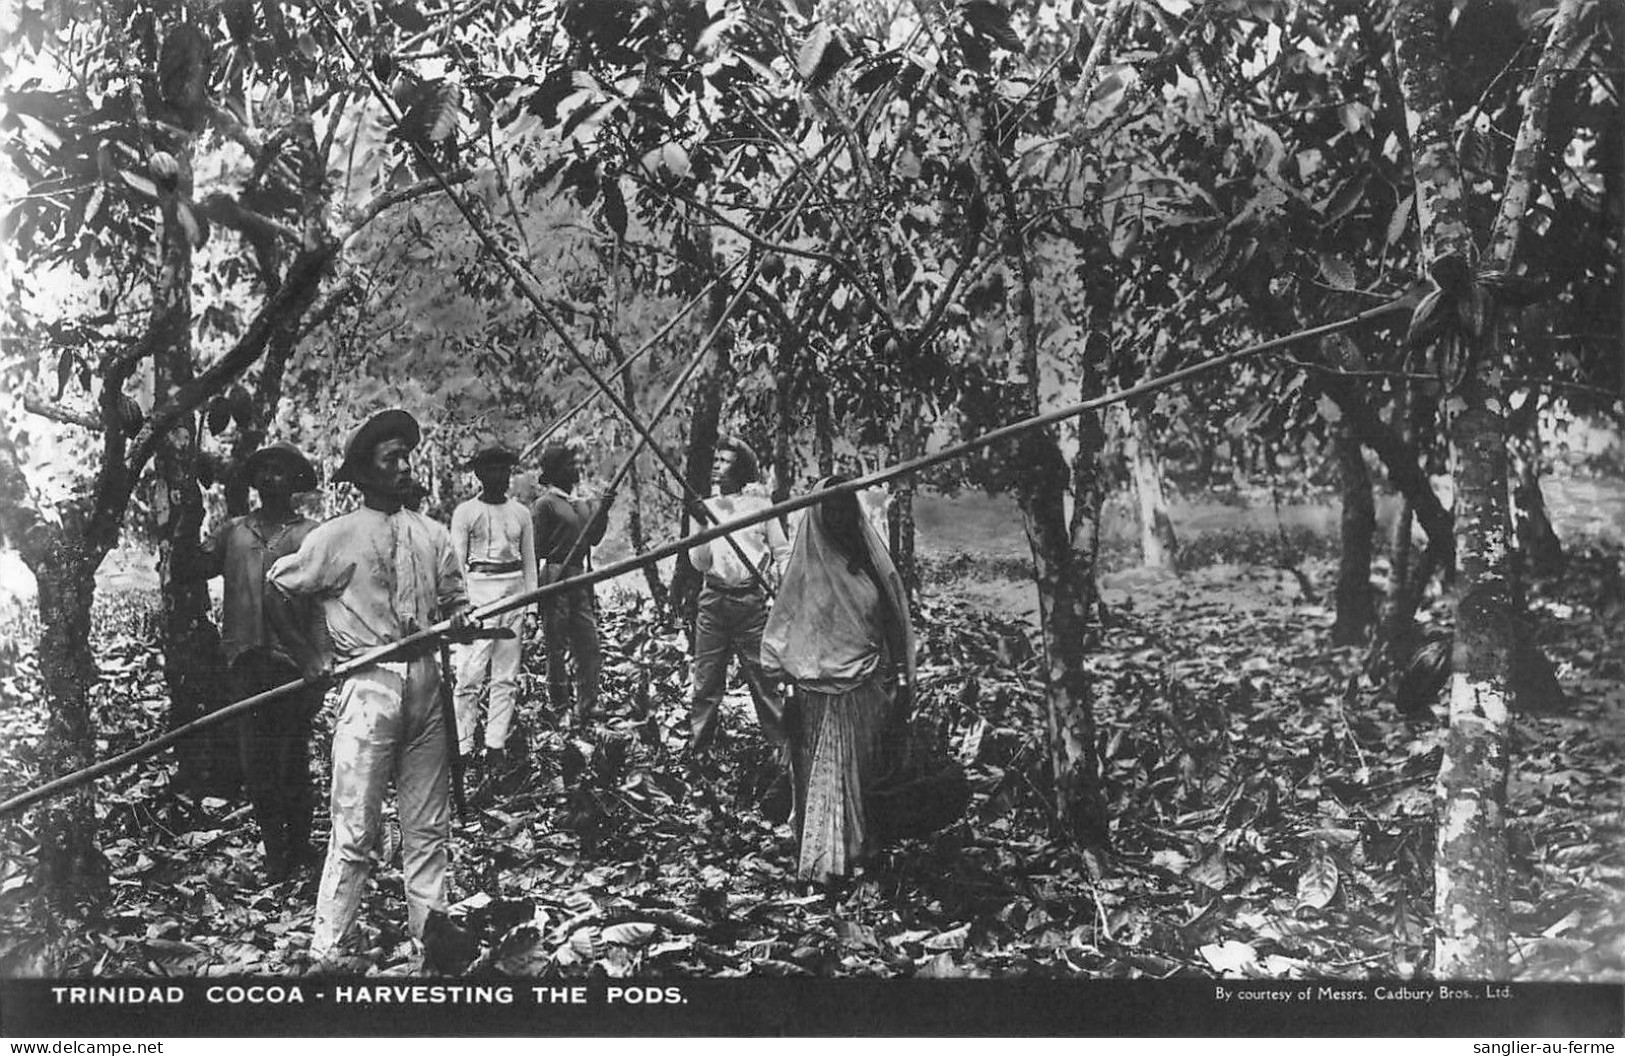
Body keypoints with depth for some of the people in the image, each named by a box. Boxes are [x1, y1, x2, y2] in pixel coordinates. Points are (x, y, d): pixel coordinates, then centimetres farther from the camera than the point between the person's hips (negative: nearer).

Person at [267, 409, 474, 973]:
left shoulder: (432, 534, 11)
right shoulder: (337, 537, -3)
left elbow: (455, 601, 19)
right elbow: (277, 584, 7)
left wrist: (458, 621, -4)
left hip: (425, 685, 5)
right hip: (368, 687, -5)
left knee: (428, 824, 10)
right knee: (356, 830, -5)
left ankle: (431, 923, 20)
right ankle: (325, 953, 1)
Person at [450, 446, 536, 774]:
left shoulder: (521, 513, 12)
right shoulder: (465, 512, 1)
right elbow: (456, 562, -1)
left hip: (514, 590, 4)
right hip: (478, 590, -4)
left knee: (506, 677, 4)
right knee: (470, 675, -9)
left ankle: (496, 746, 9)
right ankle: (462, 747, -6)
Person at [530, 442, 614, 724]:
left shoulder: (580, 503, 15)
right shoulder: (544, 504, -8)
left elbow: (593, 539, 14)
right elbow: (535, 549, -9)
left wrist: (602, 511, 1)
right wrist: (537, 588, -13)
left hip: (580, 578, 8)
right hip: (555, 578, -8)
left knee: (589, 643, 5)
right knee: (557, 648, 0)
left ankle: (588, 706, 10)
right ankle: (561, 710, 8)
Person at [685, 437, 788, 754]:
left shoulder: (759, 504, 5)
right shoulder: (705, 507, 11)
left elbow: (783, 553, 9)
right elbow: (699, 564, 5)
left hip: (751, 600, -2)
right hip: (713, 599, 2)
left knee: (762, 677, -2)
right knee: (706, 680, 2)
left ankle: (782, 745, 7)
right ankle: (697, 749, 10)